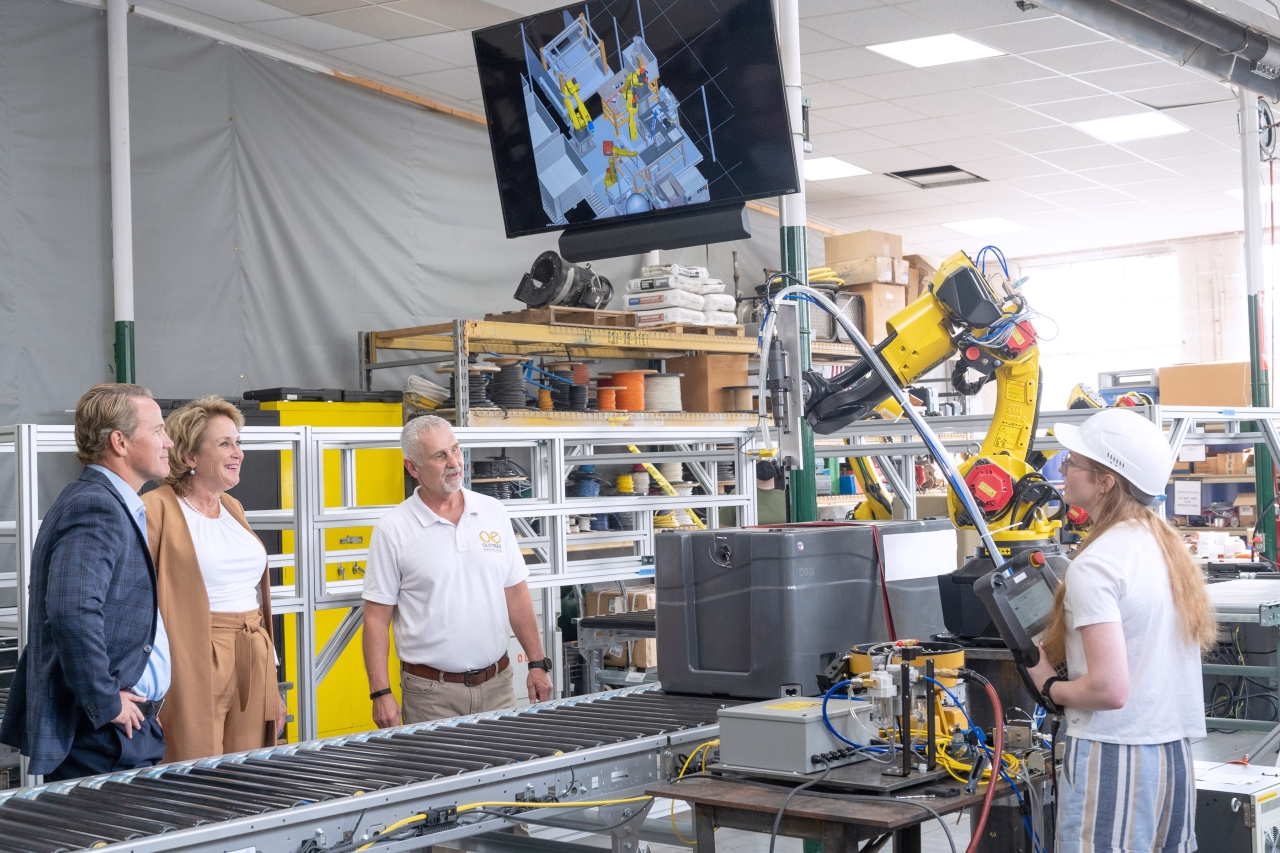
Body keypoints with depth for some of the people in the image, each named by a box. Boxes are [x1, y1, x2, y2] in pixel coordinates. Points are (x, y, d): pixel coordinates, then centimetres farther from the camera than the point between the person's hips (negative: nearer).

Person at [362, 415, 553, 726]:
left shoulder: (492, 512, 7)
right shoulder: (392, 530, -5)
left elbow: (516, 595, 10)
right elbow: (376, 617, -5)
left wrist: (538, 664, 5)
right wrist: (381, 694, -11)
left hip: (496, 685, 4)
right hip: (431, 693, -3)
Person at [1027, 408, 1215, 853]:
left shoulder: (1094, 565, -16)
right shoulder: (1167, 545, 9)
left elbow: (1109, 689, -23)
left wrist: (1048, 685, -3)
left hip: (1113, 760, -8)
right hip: (1174, 755, 8)